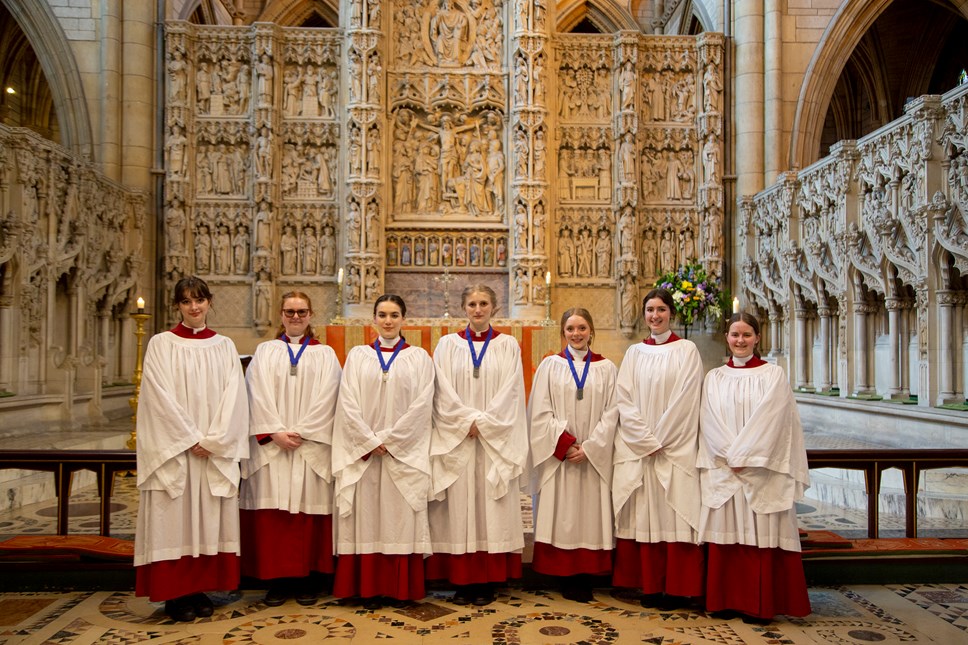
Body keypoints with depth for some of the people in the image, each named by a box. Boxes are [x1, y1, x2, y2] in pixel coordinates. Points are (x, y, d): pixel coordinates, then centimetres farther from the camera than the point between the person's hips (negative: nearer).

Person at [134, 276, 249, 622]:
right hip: (174, 448, -2)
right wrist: (191, 438, -13)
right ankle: (175, 594, 11)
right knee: (175, 518, 0)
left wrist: (213, 440, -10)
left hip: (216, 450, 3)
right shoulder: (161, 344, 0)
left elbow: (233, 397, 1)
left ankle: (201, 589, 16)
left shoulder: (224, 346, 7)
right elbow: (161, 396, -8)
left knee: (209, 519, 6)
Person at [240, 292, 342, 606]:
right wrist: (275, 432, -11)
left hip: (311, 447, 0)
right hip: (270, 446, 1)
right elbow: (258, 395, 1)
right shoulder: (265, 351, 11)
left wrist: (301, 432, -11)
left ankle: (305, 579, 10)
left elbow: (325, 398, -1)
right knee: (271, 510, -1)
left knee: (308, 509, -1)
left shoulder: (325, 354, 9)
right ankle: (276, 579, 9)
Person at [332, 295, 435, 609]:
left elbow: (421, 405, -4)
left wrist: (389, 440, -11)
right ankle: (369, 588, 12)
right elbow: (348, 404, 1)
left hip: (404, 453, -1)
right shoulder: (358, 355, 9)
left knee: (400, 519, 2)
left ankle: (400, 589, 12)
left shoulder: (419, 358, 5)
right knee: (366, 518, 3)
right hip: (363, 452, 1)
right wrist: (370, 441, -10)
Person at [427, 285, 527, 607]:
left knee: (491, 508, 1)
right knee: (458, 506, 1)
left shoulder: (507, 346, 6)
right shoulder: (448, 344, 7)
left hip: (496, 441, 0)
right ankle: (462, 580, 10)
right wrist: (468, 421, -11)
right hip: (456, 440, 1)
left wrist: (483, 423, -11)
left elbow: (510, 393, -1)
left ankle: (487, 582, 9)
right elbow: (443, 393, 0)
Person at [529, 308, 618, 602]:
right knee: (561, 513, 1)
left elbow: (611, 413, 1)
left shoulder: (606, 368, 7)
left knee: (589, 512, 2)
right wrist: (566, 444, -12)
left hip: (594, 456, 1)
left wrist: (589, 447, -10)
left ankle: (584, 576, 12)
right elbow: (541, 412, -2)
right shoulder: (550, 365, 4)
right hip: (557, 454, -1)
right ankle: (566, 576, 11)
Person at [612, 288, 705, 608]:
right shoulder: (634, 353, 10)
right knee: (643, 517, 3)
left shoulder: (687, 351, 2)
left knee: (673, 516, -1)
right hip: (637, 448, 3)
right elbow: (624, 399, 2)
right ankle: (650, 584, 12)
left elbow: (684, 400, -6)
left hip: (675, 449, -3)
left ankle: (675, 587, 9)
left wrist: (659, 439, -10)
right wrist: (646, 439, -8)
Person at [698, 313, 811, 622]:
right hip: (722, 470, 2)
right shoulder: (715, 377, 10)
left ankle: (759, 604, 9)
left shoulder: (773, 375, 3)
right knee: (725, 534, 3)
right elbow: (710, 422, 2)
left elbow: (770, 419, -8)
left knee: (760, 535, -1)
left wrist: (742, 455, -13)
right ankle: (725, 600, 12)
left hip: (761, 471, -2)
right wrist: (730, 456, -10)